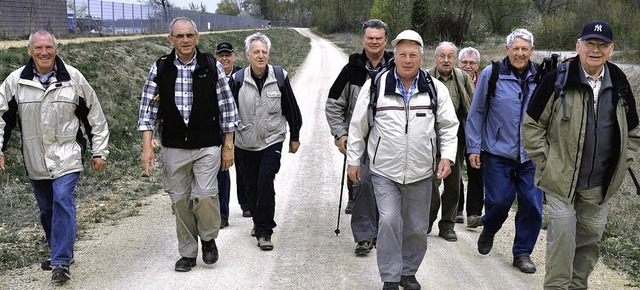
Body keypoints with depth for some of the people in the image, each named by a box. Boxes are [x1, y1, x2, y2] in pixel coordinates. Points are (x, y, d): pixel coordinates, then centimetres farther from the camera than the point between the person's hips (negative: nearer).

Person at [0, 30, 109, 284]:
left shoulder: (73, 78, -4)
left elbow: (94, 116, 3)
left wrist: (99, 152, 4)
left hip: (66, 156, -3)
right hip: (35, 159, 3)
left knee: (62, 201, -16)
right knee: (46, 209, 13)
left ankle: (61, 262, -12)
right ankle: (60, 252, 33)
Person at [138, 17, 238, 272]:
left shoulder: (212, 66, 0)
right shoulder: (160, 68, 2)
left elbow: (227, 107, 4)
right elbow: (148, 109, 3)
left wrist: (228, 147, 2)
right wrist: (147, 146, -5)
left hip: (207, 146, -2)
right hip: (173, 148, 2)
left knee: (204, 195, -15)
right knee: (180, 200, 6)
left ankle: (209, 239, 14)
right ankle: (187, 253, 22)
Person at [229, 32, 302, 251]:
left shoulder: (280, 77, -2)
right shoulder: (238, 80, -3)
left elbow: (291, 109, 8)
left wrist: (294, 137, 13)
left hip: (272, 142, -2)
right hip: (246, 144, 2)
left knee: (265, 183, -15)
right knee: (251, 188, 10)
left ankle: (264, 232, -6)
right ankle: (259, 222, 35)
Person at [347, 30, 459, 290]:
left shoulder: (436, 89, 2)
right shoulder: (375, 85, -2)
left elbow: (448, 127, 9)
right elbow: (358, 126, 5)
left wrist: (447, 156, -3)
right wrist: (353, 159, 6)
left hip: (421, 172, 2)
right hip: (384, 171, -2)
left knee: (417, 228, 10)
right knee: (389, 222, -12)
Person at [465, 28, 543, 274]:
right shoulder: (492, 74, -3)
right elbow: (476, 112, 1)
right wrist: (473, 147, -1)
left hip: (532, 154, 3)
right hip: (498, 152, -2)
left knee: (531, 204, 1)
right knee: (499, 200, -2)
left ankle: (522, 252, 19)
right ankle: (489, 230, 33)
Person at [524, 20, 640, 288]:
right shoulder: (559, 79, -9)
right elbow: (532, 124, -4)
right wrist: (545, 162, -8)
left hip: (599, 184, 5)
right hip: (560, 176, -4)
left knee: (591, 235, 13)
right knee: (563, 231, -8)